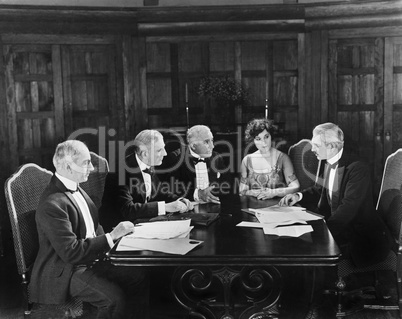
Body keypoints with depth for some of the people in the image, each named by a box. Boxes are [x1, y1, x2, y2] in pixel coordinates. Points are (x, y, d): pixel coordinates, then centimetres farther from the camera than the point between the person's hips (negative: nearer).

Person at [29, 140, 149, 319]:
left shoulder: (75, 188, 6)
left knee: (140, 279, -3)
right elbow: (71, 252, -25)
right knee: (115, 298, -26)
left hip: (92, 260, 9)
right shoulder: (52, 204, -24)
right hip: (65, 271, -9)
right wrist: (111, 237, -23)